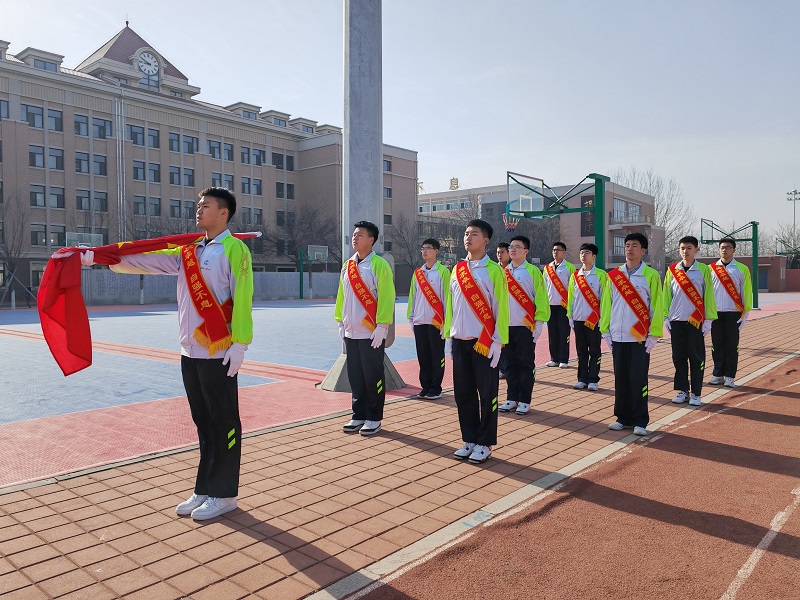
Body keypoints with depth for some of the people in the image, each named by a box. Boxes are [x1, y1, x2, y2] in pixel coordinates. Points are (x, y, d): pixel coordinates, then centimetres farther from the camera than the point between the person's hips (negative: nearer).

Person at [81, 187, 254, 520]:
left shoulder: (234, 249, -8)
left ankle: (224, 495, 13)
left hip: (219, 355, -7)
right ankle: (204, 490, 25)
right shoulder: (187, 251, 14)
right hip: (189, 352, 7)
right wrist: (98, 256, 2)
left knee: (224, 423, 2)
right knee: (203, 422, 14)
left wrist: (239, 345, -17)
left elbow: (242, 299, -13)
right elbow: (144, 259, 11)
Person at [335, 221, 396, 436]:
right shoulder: (347, 266, 11)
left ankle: (374, 419, 14)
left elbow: (386, 297, -12)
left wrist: (381, 327, -16)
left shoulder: (379, 265, -8)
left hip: (371, 333, -6)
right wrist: (340, 322, 13)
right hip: (351, 332, 6)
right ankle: (358, 416, 22)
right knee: (355, 376, 11)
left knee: (373, 377, 2)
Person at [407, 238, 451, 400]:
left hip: (436, 321, -5)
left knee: (437, 356, 2)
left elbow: (446, 296, -6)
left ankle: (435, 388, 10)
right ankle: (425, 386, 18)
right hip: (419, 321, 5)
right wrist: (411, 318, 11)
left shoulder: (443, 271, -3)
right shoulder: (417, 272, 12)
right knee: (423, 356, 9)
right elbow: (412, 296, 15)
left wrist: (446, 320, -9)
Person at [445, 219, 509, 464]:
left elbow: (500, 307, -6)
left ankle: (484, 444, 14)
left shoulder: (494, 270, -4)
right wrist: (449, 334, 11)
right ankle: (469, 440, 22)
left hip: (484, 343, -5)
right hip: (459, 341, 5)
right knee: (463, 393, 9)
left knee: (487, 395, 3)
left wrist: (497, 342, -10)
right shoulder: (457, 269, 10)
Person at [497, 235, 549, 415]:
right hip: (505, 326, 4)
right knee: (509, 364, 9)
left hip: (525, 327, -4)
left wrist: (538, 324, -10)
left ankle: (524, 401, 11)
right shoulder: (503, 272, 10)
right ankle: (512, 398, 18)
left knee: (526, 365, 3)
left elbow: (540, 298, -5)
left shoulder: (533, 271, -2)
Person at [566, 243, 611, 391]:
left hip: (594, 320, -4)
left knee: (594, 351, 3)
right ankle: (582, 379, 17)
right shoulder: (575, 276, 9)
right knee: (581, 351, 9)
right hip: (578, 319, 4)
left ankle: (593, 380, 9)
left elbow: (605, 297, -5)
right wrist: (570, 316, 8)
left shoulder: (601, 275, -3)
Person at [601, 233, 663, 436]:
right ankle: (623, 418, 20)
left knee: (638, 379, 0)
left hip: (640, 337, -3)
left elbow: (656, 306, -3)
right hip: (618, 336, 3)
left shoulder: (651, 275, -2)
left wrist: (654, 335, -6)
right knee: (621, 379, 9)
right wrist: (605, 331, 6)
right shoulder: (613, 275, 8)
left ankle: (640, 421, 10)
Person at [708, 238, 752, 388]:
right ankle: (718, 375, 14)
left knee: (731, 346, 2)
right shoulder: (711, 268, 7)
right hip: (715, 313, 2)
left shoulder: (742, 269, 3)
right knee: (717, 345, 6)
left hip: (733, 313, -1)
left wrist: (745, 313, 0)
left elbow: (746, 291, 3)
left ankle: (730, 376, 10)